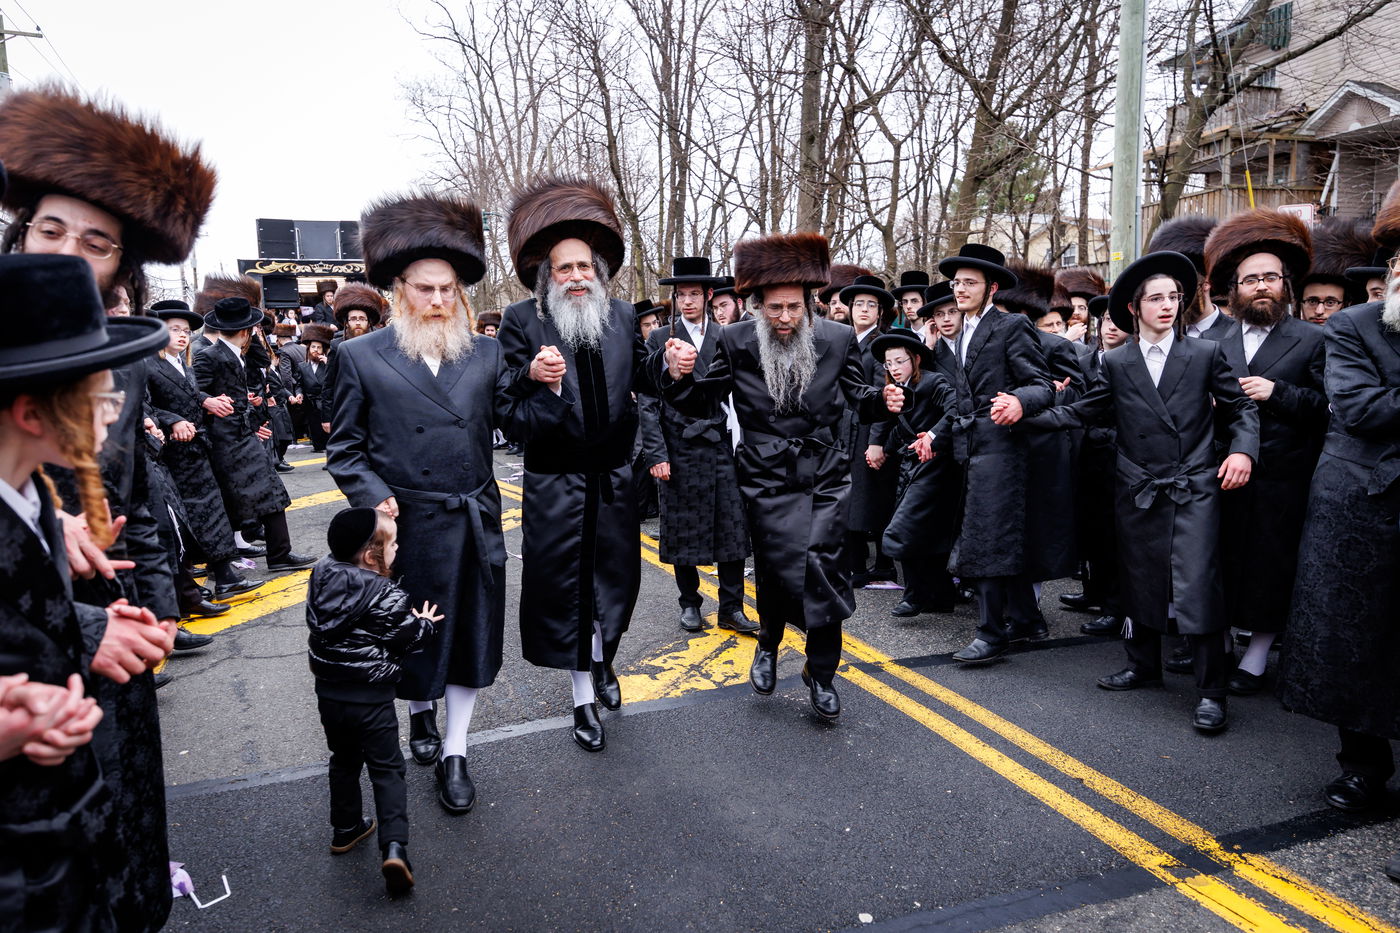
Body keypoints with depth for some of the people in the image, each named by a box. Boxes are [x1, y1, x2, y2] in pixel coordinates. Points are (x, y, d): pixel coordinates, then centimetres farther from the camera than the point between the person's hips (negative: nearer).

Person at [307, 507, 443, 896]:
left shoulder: (322, 573, -6)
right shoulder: (388, 597, -21)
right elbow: (407, 639, -13)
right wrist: (425, 623, 10)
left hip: (329, 692, 6)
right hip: (371, 699, -5)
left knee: (344, 761, 25)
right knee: (387, 770, 4)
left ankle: (345, 829, 37)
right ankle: (394, 846, -8)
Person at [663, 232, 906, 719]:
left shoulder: (838, 338, -1)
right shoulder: (736, 341, -3)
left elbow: (857, 397, 10)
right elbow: (705, 401, 1)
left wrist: (882, 400, -12)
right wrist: (679, 376, -18)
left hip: (826, 476, 1)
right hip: (768, 480, -1)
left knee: (821, 566, -5)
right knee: (782, 568, -3)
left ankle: (821, 674, 16)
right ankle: (769, 644, 32)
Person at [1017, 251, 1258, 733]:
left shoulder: (1206, 353, 3)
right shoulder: (1116, 363, 6)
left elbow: (1240, 407, 7)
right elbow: (1081, 413, 5)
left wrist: (1243, 449, -10)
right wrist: (1026, 414, -4)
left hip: (1194, 490, -2)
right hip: (1139, 493, 3)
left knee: (1196, 586, -9)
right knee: (1140, 582, 12)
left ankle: (1211, 690, 2)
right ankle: (1143, 666, 30)